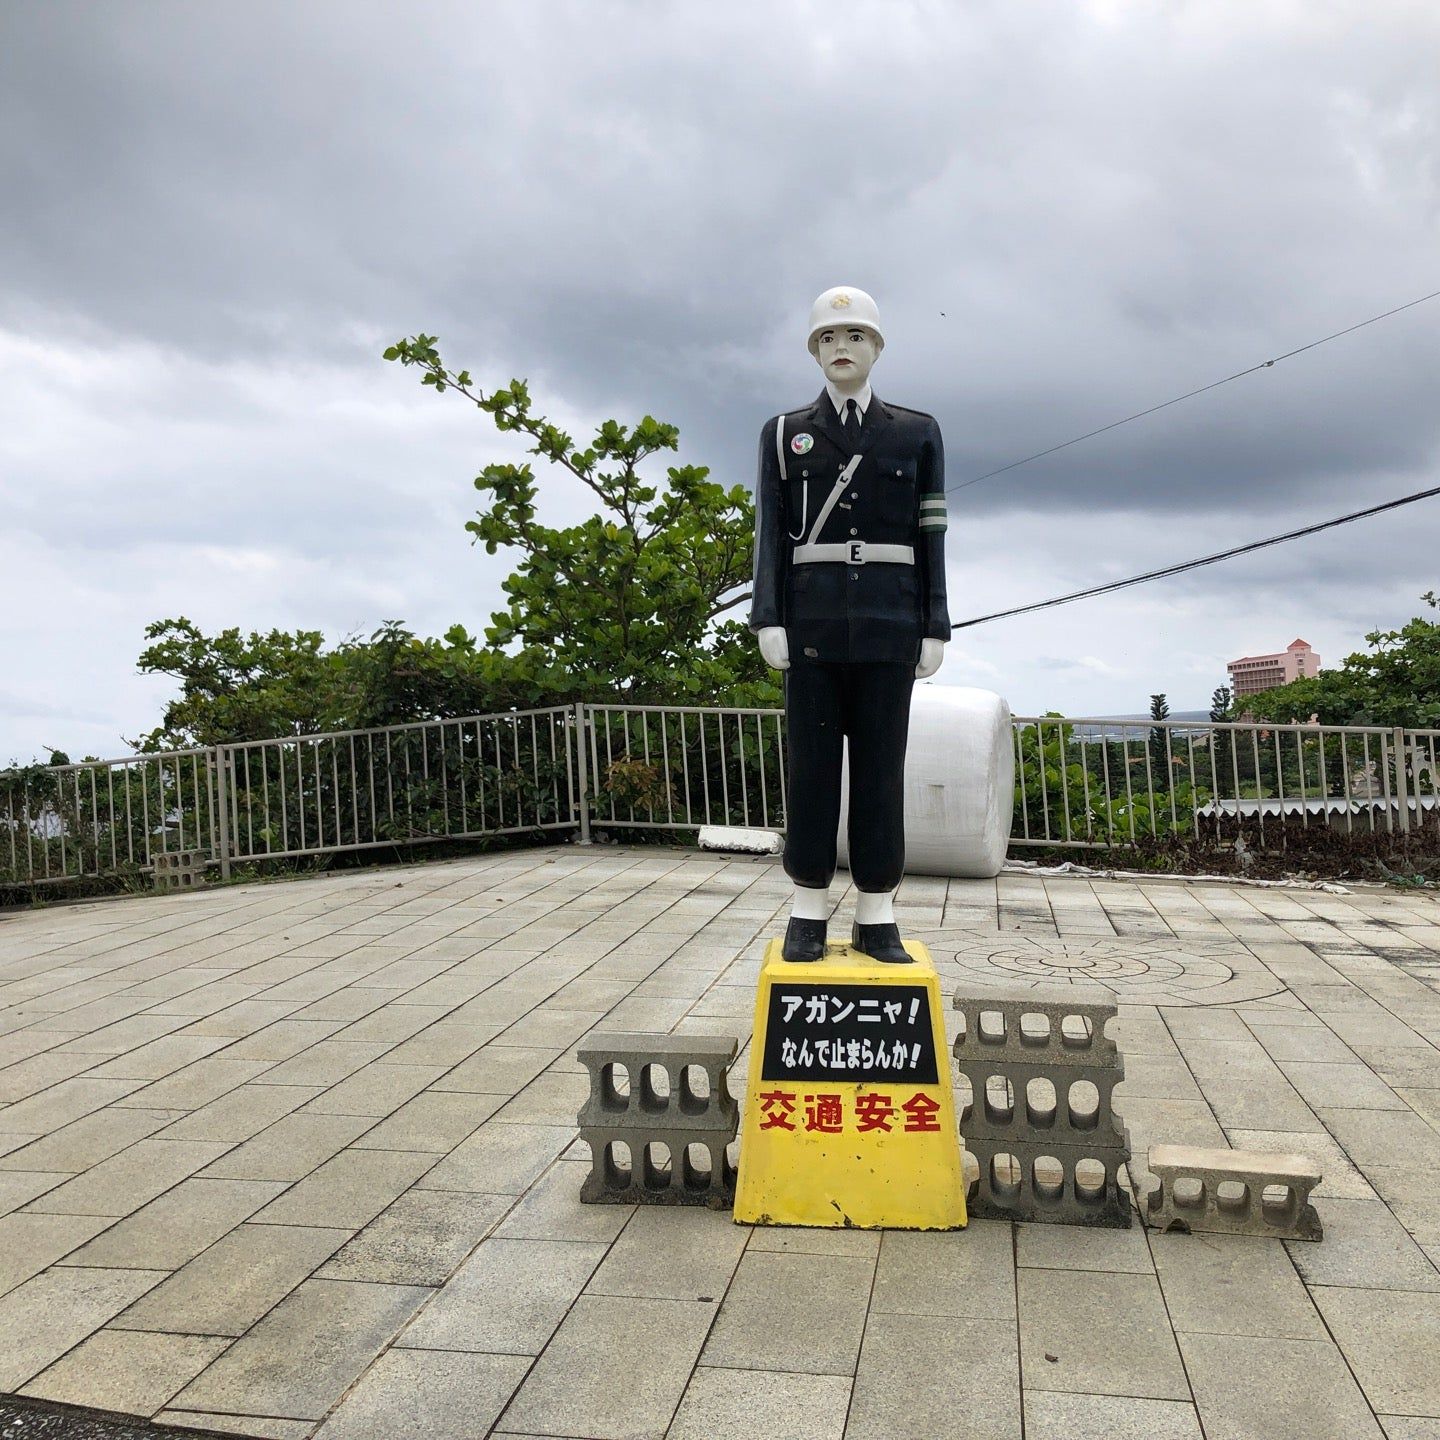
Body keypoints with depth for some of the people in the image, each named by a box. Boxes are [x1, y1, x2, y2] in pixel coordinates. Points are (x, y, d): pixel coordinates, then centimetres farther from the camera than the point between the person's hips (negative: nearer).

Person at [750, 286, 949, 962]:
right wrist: (768, 618, -6)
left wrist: (935, 627, 0)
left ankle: (877, 917, 7)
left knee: (881, 763, 1)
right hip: (813, 619, 0)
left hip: (888, 621, 0)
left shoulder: (917, 432, 10)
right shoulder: (785, 433, 11)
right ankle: (808, 911, 7)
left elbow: (930, 537, 7)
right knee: (810, 761, 0)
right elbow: (770, 532, 4)